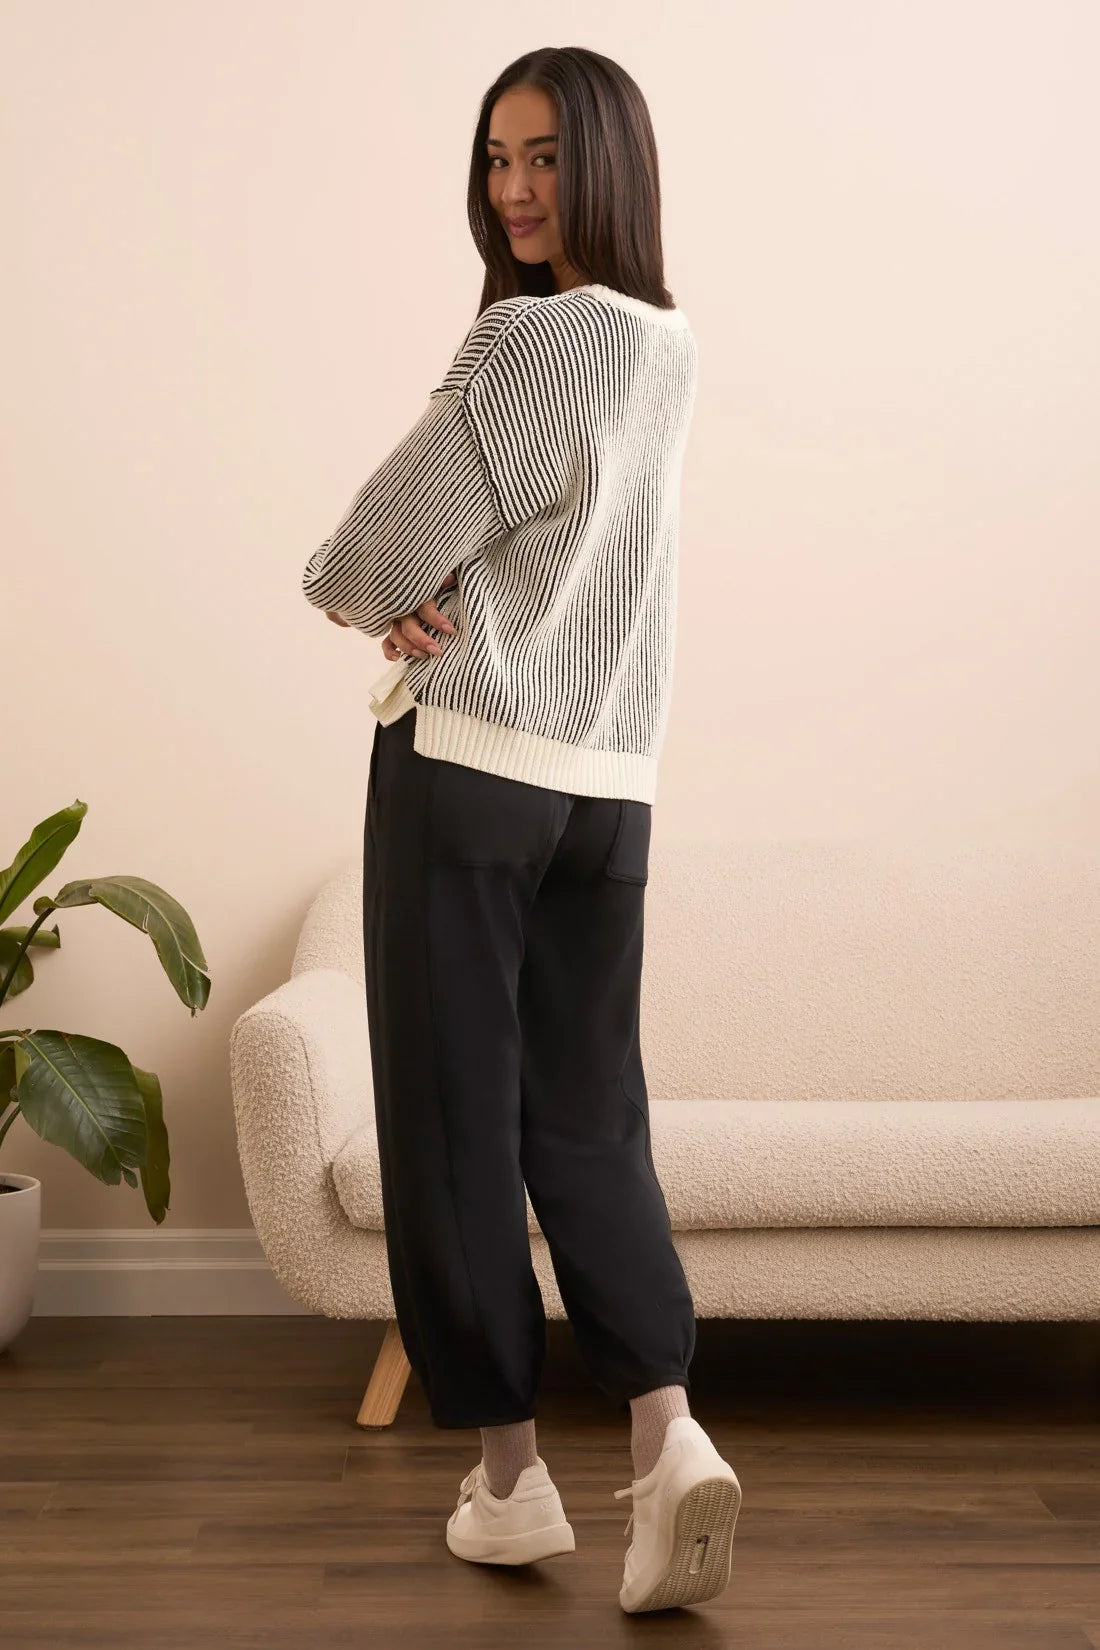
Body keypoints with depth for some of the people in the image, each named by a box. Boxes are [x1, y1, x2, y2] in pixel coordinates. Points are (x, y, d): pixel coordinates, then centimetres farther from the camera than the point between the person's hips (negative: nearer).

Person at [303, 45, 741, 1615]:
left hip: (467, 768, -7)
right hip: (612, 781, 7)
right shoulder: (671, 349, 11)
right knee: (588, 1114, 11)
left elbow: (384, 547, -13)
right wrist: (432, 594, -1)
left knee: (456, 1115, 4)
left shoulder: (532, 340, -14)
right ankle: (668, 1432, -3)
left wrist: (369, 594, 9)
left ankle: (509, 1470, 12)